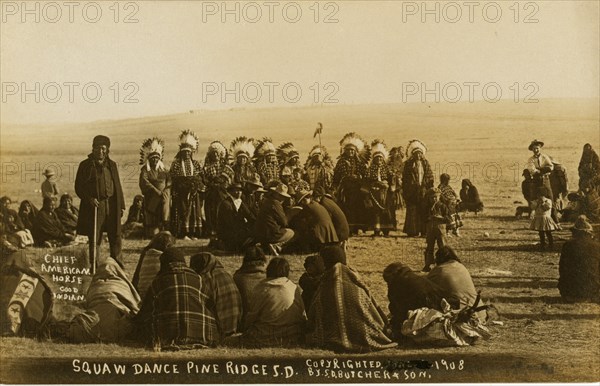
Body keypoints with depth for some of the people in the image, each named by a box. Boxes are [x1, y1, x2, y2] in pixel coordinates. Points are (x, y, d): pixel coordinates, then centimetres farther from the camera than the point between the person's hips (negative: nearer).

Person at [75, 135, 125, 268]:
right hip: (95, 206, -4)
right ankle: (94, 266, 8)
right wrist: (89, 198, -16)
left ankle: (117, 264, 18)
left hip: (112, 206, 4)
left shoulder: (112, 164, 14)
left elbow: (117, 186, 15)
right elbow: (79, 187, -1)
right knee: (95, 238, 0)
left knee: (116, 237, 7)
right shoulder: (86, 165, 1)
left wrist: (121, 205, 10)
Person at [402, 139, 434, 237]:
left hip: (424, 191, 2)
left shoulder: (426, 163, 13)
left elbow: (430, 177, 11)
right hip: (412, 191, -2)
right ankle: (412, 231, -2)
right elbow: (405, 178, 2)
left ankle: (424, 231, 3)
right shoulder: (408, 164, 5)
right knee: (412, 211, -5)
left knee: (424, 211, -1)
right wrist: (405, 191, -5)